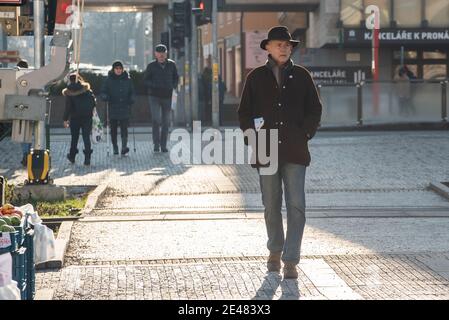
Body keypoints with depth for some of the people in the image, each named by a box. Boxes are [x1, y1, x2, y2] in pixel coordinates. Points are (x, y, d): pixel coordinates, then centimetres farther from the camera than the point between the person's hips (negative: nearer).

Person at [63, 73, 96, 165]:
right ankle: (87, 158, -6)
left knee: (74, 137, 15)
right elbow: (94, 101, -2)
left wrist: (65, 119, -4)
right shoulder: (86, 89, -1)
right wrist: (90, 110, 12)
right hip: (87, 116, 1)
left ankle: (72, 156, 26)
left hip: (75, 117, -1)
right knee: (86, 137, 2)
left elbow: (68, 107, -9)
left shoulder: (69, 92, -6)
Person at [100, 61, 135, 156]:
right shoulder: (109, 80, 4)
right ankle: (115, 148, 18)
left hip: (125, 109, 0)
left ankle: (124, 147, -19)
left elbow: (132, 92, 15)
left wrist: (132, 99, -5)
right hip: (113, 109, 0)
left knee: (124, 128, -11)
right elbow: (103, 92, 4)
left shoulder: (127, 80, 8)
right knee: (113, 129, 6)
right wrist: (105, 97, -18)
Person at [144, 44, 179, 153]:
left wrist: (174, 87, -3)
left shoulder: (171, 64, 3)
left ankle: (163, 145, 14)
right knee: (156, 119, -15)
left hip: (167, 96, 3)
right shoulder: (151, 66, -3)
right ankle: (156, 144, -7)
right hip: (154, 96, -3)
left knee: (166, 122, 5)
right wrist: (155, 85, -17)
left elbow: (176, 78, 15)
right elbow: (145, 80, 1)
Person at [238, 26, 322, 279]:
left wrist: (305, 134, 1)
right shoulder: (256, 77, 6)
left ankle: (291, 261, -7)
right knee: (271, 205, 10)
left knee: (296, 206, -8)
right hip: (266, 151, 1)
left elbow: (314, 109, 10)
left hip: (295, 152, -1)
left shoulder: (302, 76, 6)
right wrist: (253, 138, 0)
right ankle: (275, 251, 29)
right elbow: (244, 112, 9)